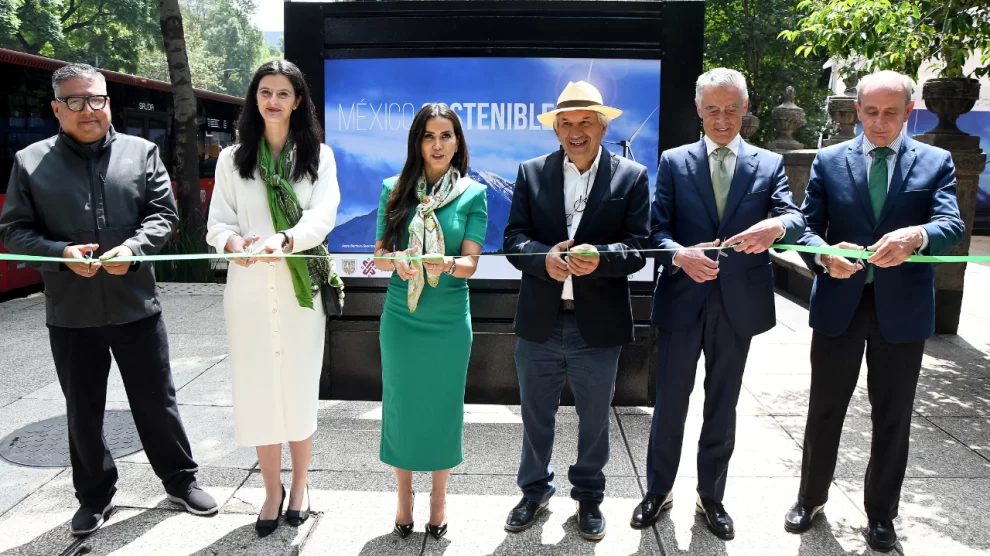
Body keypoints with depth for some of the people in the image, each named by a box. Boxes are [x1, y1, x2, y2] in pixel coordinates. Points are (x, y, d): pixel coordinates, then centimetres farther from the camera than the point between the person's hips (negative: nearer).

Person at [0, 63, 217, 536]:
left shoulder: (142, 152, 3)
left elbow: (164, 214, 0)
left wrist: (133, 249, -18)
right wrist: (61, 253, -17)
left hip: (136, 305, 0)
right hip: (71, 312, 1)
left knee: (157, 402, 10)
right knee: (83, 412, 14)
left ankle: (180, 480, 28)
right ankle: (94, 496, 33)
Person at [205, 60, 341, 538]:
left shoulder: (318, 155, 4)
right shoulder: (232, 159, 8)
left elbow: (322, 216, -9)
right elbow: (217, 223, 3)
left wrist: (284, 240, -29)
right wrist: (234, 242, -21)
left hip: (301, 288, -1)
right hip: (248, 290, 2)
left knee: (300, 389, 5)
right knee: (258, 392, 6)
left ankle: (299, 485, 26)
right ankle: (272, 490, 24)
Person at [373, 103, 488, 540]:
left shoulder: (473, 194, -4)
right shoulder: (394, 189, 0)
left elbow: (470, 262, -9)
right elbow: (379, 254, 1)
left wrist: (445, 263, -30)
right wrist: (397, 261, -22)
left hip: (449, 322, -1)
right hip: (400, 319, 1)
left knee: (443, 408, 11)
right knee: (400, 406, 11)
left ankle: (438, 500, 31)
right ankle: (404, 498, 32)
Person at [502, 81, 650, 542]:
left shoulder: (632, 176, -1)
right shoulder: (531, 173, 3)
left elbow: (638, 246, -7)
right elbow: (513, 239, -2)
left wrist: (600, 257, -26)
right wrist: (543, 257, -23)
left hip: (599, 323, -1)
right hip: (540, 321, 2)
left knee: (594, 417, 16)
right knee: (535, 414, 17)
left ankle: (588, 495, 39)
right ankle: (535, 490, 40)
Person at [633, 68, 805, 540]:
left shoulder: (769, 164, 5)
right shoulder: (674, 162, 3)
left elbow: (794, 220, -9)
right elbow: (657, 230, -3)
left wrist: (777, 225, -33)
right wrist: (679, 255, -25)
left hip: (738, 304, 1)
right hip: (682, 301, -1)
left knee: (722, 407, 14)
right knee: (669, 403, 9)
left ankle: (711, 496, 32)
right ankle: (658, 491, 28)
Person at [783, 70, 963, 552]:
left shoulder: (935, 162, 2)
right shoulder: (830, 160, 3)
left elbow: (951, 225, -11)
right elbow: (808, 226, -1)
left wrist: (916, 235, -34)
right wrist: (825, 256, -22)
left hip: (902, 308, 0)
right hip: (839, 303, 0)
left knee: (892, 418, 12)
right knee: (825, 409, 12)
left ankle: (881, 514, 31)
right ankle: (811, 499, 31)